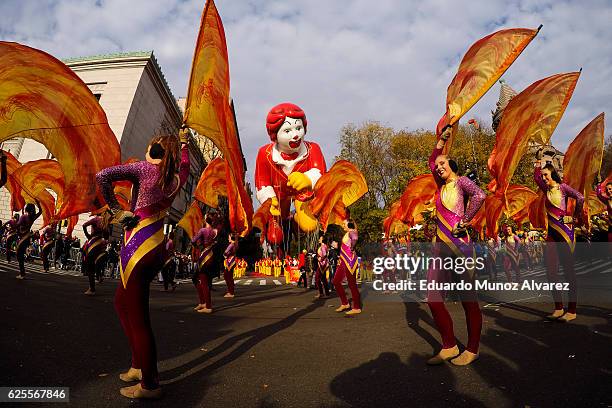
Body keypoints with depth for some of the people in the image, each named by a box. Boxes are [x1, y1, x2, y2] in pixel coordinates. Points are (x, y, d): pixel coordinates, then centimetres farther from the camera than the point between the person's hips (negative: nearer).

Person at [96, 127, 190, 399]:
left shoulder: (143, 168, -5)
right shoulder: (177, 177, 11)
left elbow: (102, 176, -17)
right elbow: (184, 164, 35)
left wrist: (115, 209, -8)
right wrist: (184, 142, 46)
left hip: (138, 246, -7)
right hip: (157, 248, 7)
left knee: (137, 316, 0)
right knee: (122, 303, 22)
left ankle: (150, 384, 10)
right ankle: (140, 365, 29)